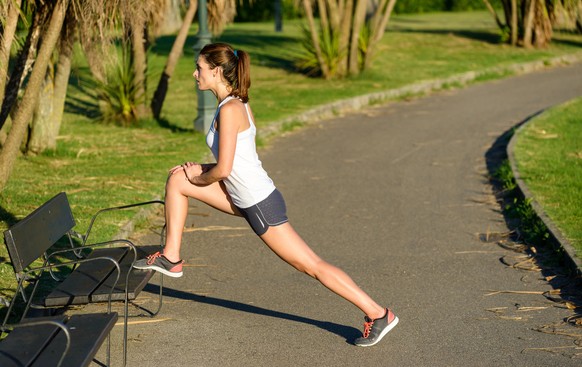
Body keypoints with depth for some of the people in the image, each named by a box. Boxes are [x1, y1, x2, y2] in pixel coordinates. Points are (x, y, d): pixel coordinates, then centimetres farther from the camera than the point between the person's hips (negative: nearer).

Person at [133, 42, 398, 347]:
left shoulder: (229, 110, -21)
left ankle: (377, 314, 8)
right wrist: (196, 169, 9)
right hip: (246, 198, 10)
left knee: (312, 266, -1)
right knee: (176, 179, 10)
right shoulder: (240, 103, 8)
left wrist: (199, 179, -4)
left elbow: (223, 169, -24)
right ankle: (171, 258, 16)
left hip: (260, 205, -10)